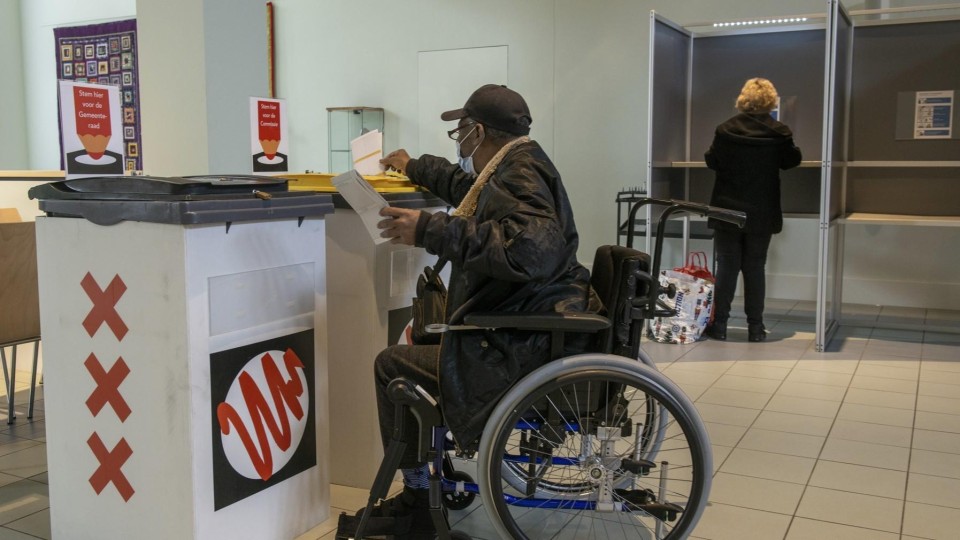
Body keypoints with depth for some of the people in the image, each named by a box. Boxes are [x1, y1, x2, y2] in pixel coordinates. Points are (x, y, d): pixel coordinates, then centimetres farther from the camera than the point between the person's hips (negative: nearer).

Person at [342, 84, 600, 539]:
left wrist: (431, 231, -33)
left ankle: (418, 504, 14)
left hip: (522, 352, -11)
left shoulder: (519, 172, -16)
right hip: (535, 329, 11)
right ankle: (431, 482, 35)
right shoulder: (518, 167, 13)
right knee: (425, 345, 30)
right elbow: (471, 187, 36)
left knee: (391, 366, 1)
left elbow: (532, 249, -36)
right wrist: (416, 168, 49)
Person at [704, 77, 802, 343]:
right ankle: (755, 328, 11)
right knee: (755, 268, 8)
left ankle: (719, 324, 8)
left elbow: (712, 161, 2)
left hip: (727, 210, -1)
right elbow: (792, 160, 8)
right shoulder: (779, 132, -7)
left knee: (727, 267, 6)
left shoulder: (725, 129, -9)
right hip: (762, 213, 1)